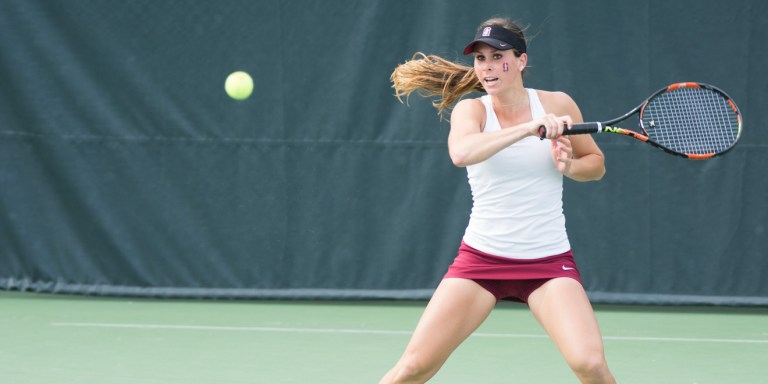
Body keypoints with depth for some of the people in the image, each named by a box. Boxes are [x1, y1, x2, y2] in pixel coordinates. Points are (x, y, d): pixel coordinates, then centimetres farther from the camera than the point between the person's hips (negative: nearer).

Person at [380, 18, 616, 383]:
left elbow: (595, 162, 14)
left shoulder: (557, 104, -1)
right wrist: (530, 128, -35)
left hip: (549, 261, 0)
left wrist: (569, 166, -8)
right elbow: (461, 153, -29)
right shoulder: (470, 109, -5)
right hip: (481, 256, 0)